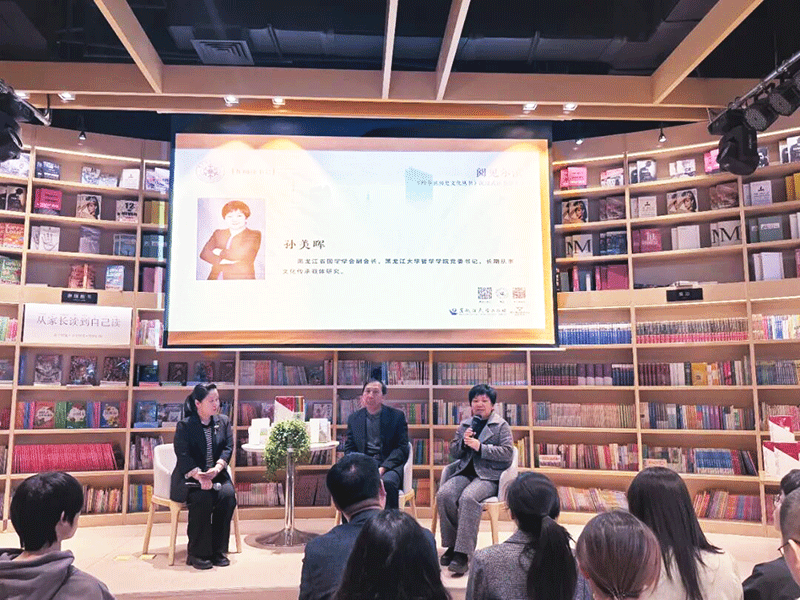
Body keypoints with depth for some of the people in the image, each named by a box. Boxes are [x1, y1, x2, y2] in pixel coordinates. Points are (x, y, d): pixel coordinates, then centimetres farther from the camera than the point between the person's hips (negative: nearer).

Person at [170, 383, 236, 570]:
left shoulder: (224, 422, 9)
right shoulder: (184, 426, -3)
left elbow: (228, 449, -1)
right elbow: (183, 455, -13)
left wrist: (216, 469, -21)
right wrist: (200, 476, -28)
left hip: (217, 475, 3)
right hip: (189, 478, -3)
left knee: (228, 495, -26)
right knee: (202, 498, -31)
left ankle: (218, 550, -13)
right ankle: (197, 553, -17)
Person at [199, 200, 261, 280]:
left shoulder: (254, 235, 5)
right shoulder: (218, 234, 18)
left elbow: (240, 254, -8)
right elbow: (204, 253, 7)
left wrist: (220, 252, 5)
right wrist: (220, 261, -8)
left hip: (240, 277, -2)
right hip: (216, 277, 2)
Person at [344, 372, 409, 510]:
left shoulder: (397, 416, 7)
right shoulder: (354, 418, 16)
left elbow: (402, 448, 1)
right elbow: (349, 448, 13)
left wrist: (383, 468, -13)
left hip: (389, 465, -2)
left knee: (387, 483, -36)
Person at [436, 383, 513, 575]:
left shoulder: (501, 425, 7)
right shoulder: (465, 425, 21)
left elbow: (507, 452, -6)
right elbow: (453, 452, 19)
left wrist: (480, 447, -13)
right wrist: (463, 442, -2)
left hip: (489, 475, -5)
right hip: (465, 472, 5)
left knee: (468, 497, -34)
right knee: (443, 494, -24)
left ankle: (463, 553, -29)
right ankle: (452, 545, -9)